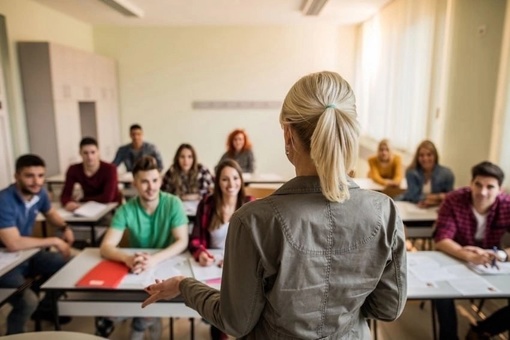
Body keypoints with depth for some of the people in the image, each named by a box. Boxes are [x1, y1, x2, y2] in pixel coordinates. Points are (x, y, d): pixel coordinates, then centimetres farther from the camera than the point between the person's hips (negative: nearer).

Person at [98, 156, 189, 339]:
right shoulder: (126, 210, -11)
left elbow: (182, 241, -19)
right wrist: (128, 258, -39)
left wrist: (154, 259, -37)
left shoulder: (173, 204, -13)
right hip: (136, 269, 2)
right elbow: (106, 247, -17)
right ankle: (149, 322, 4)